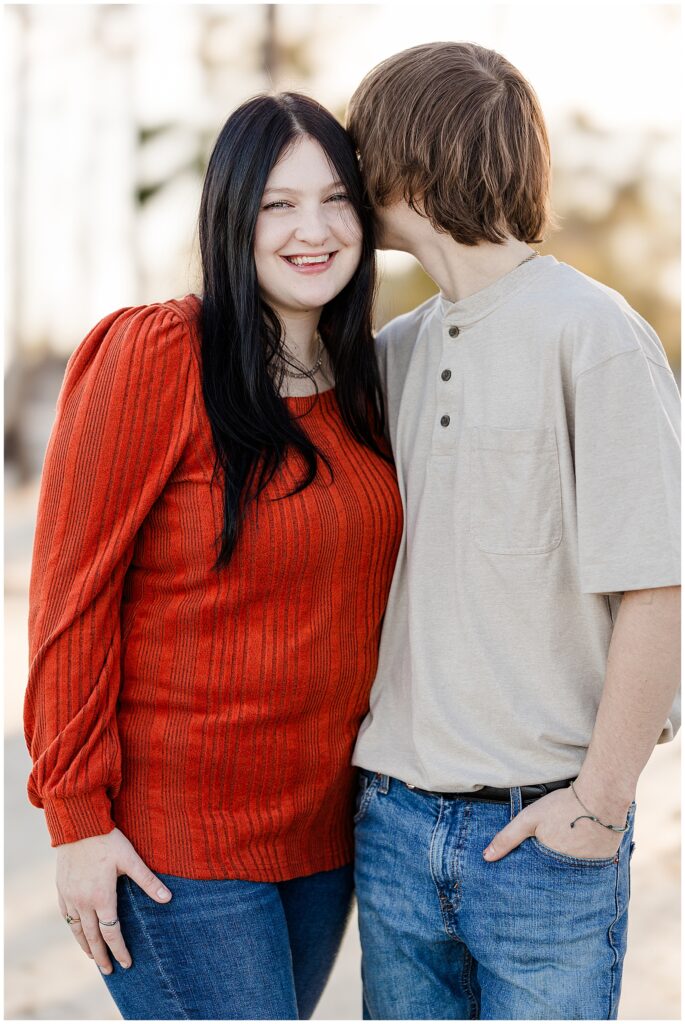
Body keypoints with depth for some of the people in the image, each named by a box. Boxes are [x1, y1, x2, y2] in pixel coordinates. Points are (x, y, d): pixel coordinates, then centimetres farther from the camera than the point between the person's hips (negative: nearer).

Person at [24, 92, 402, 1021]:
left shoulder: (360, 377, 7)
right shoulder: (155, 357, -13)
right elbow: (72, 589, -13)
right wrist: (77, 813, -15)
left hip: (323, 829, 7)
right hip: (176, 835, -6)